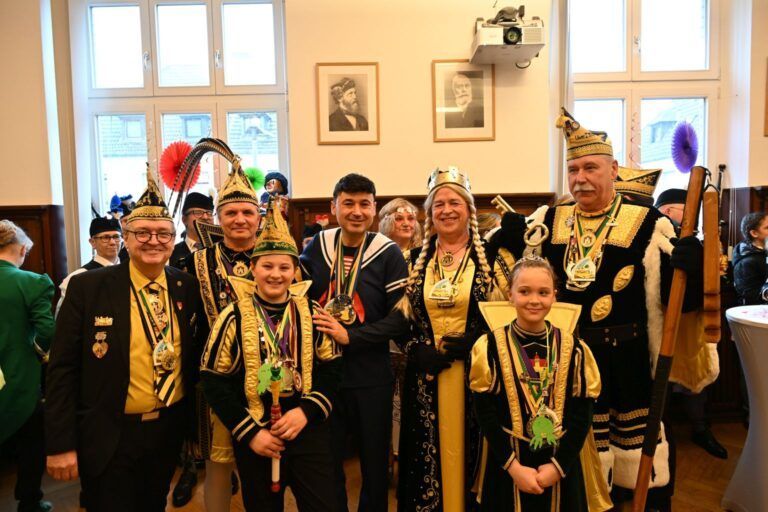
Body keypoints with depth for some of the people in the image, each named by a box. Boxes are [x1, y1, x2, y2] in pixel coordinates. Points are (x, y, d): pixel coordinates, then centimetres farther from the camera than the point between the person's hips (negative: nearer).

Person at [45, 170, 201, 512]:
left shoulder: (188, 287, -3)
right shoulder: (87, 287, -12)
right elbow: (62, 369, -10)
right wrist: (60, 445, -10)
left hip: (170, 430, 4)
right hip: (109, 437, -3)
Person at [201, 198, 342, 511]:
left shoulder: (311, 312, -2)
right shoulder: (234, 317, -8)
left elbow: (332, 368, 0)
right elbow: (213, 381, -6)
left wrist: (307, 411, -12)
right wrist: (249, 432, -9)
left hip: (309, 430, 1)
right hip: (255, 438, 0)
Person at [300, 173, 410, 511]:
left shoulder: (388, 253, -7)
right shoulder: (317, 246, 2)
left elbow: (401, 317, -11)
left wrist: (349, 336, -18)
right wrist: (315, 328, -3)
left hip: (372, 378, -2)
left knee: (375, 462, 14)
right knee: (325, 462, 16)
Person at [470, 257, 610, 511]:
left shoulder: (574, 349, -2)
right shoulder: (489, 347, -7)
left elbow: (582, 415, -4)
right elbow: (485, 413, -9)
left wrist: (558, 465, -12)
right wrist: (513, 465, -14)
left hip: (562, 467, 1)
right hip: (505, 467, -1)